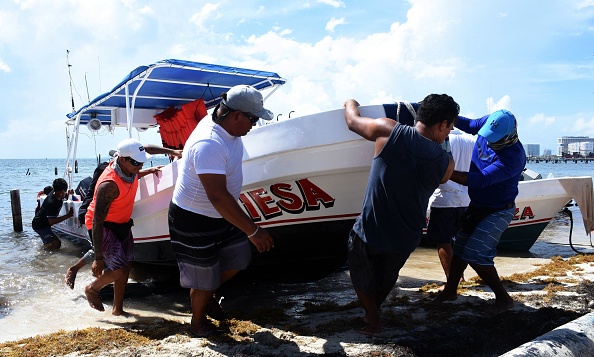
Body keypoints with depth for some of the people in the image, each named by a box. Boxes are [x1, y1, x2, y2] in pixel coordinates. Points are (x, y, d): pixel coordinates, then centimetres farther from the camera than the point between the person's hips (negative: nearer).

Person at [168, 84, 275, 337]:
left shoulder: (227, 126, -6)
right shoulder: (208, 145, -36)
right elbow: (217, 196, -39)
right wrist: (253, 231, -36)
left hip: (221, 213, 9)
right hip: (194, 220, -8)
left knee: (238, 260, 16)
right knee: (204, 277, 10)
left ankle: (208, 297, 42)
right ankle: (198, 321, 39)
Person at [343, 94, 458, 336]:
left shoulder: (388, 131, -16)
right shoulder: (445, 164, -11)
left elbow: (352, 121, 1)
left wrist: (350, 103, 23)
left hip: (369, 232, -2)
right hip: (406, 240, 3)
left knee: (362, 277, 26)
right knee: (387, 279, 31)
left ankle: (373, 322, 32)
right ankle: (372, 312, 50)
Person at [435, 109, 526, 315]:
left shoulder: (512, 157, -34)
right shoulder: (489, 123, -13)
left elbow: (478, 180, -39)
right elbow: (469, 125, 9)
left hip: (498, 211, -8)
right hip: (476, 205, 8)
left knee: (475, 254, -13)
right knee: (460, 247, 14)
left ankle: (503, 299, 6)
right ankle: (450, 291, 30)